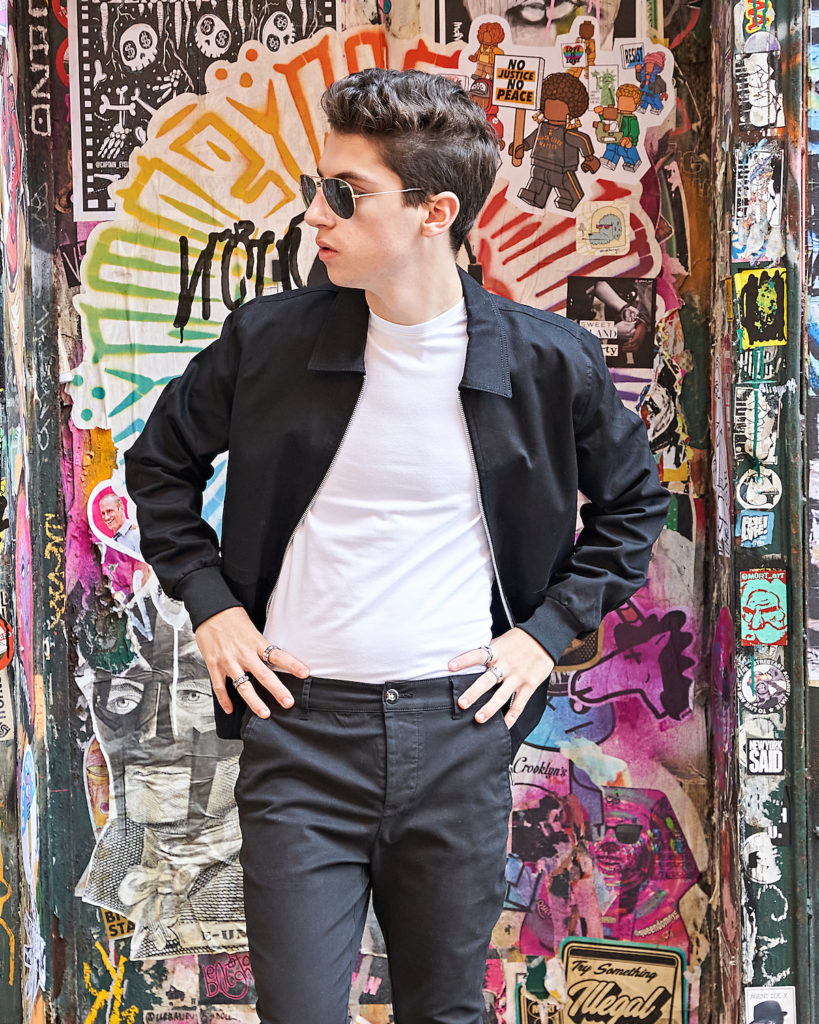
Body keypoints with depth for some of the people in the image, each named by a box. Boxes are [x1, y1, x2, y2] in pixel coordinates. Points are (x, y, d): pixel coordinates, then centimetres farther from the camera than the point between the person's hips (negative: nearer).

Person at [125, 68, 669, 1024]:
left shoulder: (547, 361, -3)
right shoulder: (269, 338, -3)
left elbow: (634, 501, 13)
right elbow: (159, 462, 14)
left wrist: (548, 629, 3)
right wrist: (210, 602, 4)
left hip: (460, 729, 1)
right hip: (299, 723, 0)